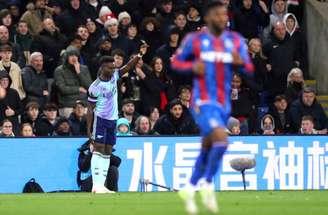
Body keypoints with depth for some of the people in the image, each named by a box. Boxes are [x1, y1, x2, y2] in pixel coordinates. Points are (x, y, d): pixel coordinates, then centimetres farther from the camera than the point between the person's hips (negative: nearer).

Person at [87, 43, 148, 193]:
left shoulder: (114, 76, 3)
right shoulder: (95, 87, -14)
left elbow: (127, 67, -3)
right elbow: (90, 109, -11)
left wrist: (140, 55, -19)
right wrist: (88, 130, -13)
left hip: (113, 120, 7)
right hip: (100, 119, -7)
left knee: (107, 153, 6)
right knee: (98, 150, -13)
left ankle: (101, 185, 7)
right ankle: (96, 185, -19)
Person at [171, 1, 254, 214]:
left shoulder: (236, 40, 5)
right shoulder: (194, 40, -4)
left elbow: (249, 69, 4)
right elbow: (176, 62, 6)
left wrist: (240, 62, -19)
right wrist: (192, 66, -15)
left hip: (224, 104, 5)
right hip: (203, 102, -5)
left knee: (208, 149, 15)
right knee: (221, 140, -24)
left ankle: (189, 189, 35)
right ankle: (208, 186, -6)